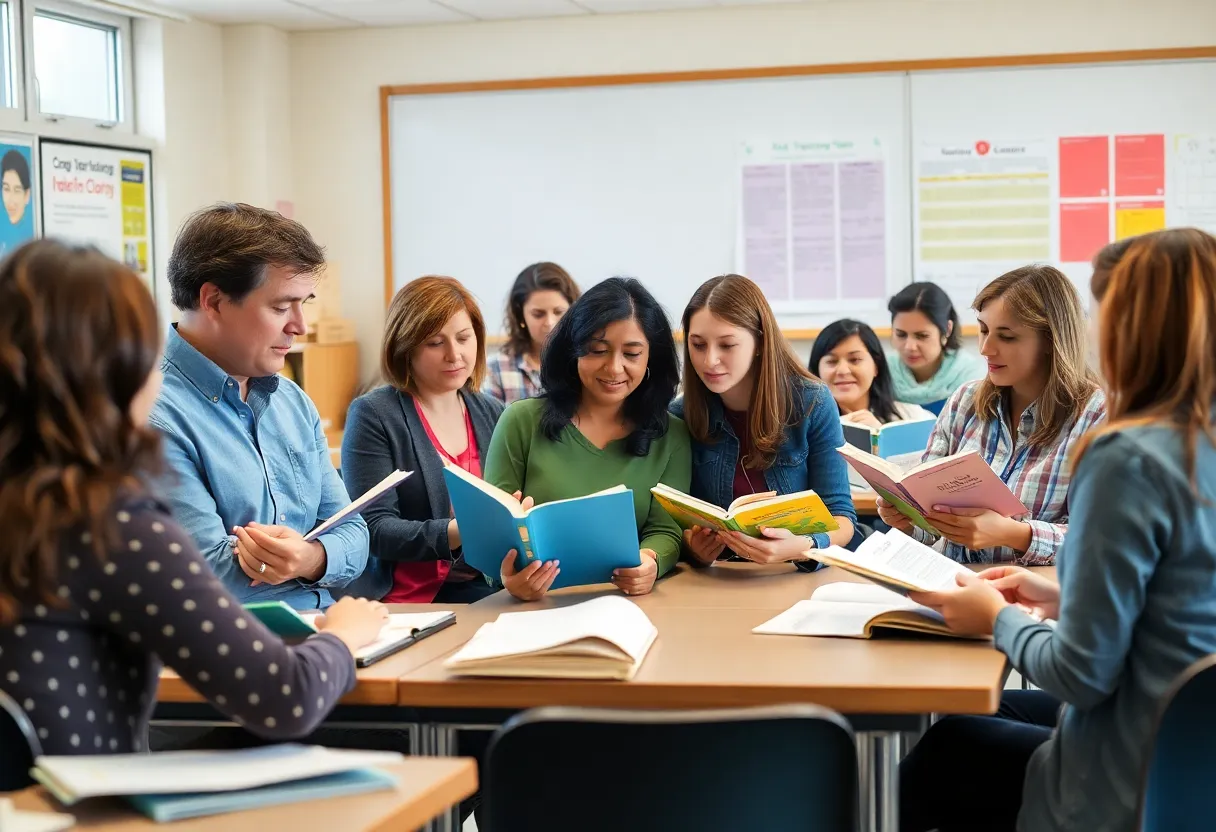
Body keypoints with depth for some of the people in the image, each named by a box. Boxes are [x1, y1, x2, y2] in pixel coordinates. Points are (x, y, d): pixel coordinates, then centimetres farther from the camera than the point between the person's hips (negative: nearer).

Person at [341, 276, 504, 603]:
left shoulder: (492, 413, 13)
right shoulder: (373, 415, -2)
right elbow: (374, 528, -9)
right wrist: (454, 533, -26)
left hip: (482, 587, 5)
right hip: (410, 598, -5)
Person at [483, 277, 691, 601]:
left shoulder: (672, 437, 7)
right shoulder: (522, 422, 2)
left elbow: (665, 531, 2)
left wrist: (651, 561, -24)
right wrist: (508, 574, -24)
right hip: (535, 604, -3)